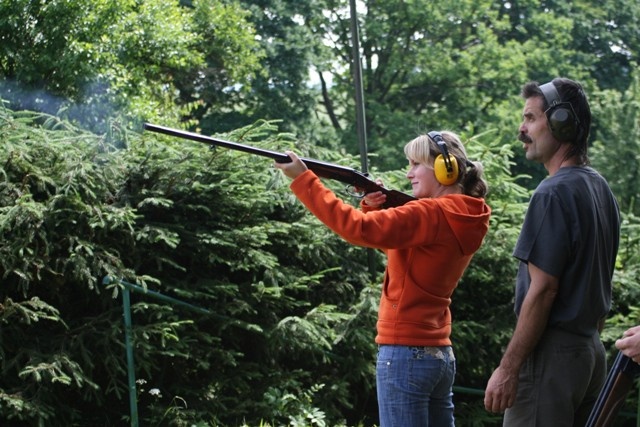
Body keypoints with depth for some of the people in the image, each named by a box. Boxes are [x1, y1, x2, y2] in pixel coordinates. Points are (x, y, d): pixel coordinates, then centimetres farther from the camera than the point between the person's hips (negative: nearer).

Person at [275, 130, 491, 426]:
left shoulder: (433, 215, -15)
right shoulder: (462, 219, 12)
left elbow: (358, 229, -22)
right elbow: (390, 239, 18)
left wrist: (303, 179, -18)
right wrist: (373, 208, 0)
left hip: (406, 354, -9)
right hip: (439, 355, 9)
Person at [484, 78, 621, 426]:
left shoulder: (554, 193, -15)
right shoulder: (600, 188, 12)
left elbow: (542, 290, -19)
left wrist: (508, 369, -17)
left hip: (552, 355, -9)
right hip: (591, 351, 9)